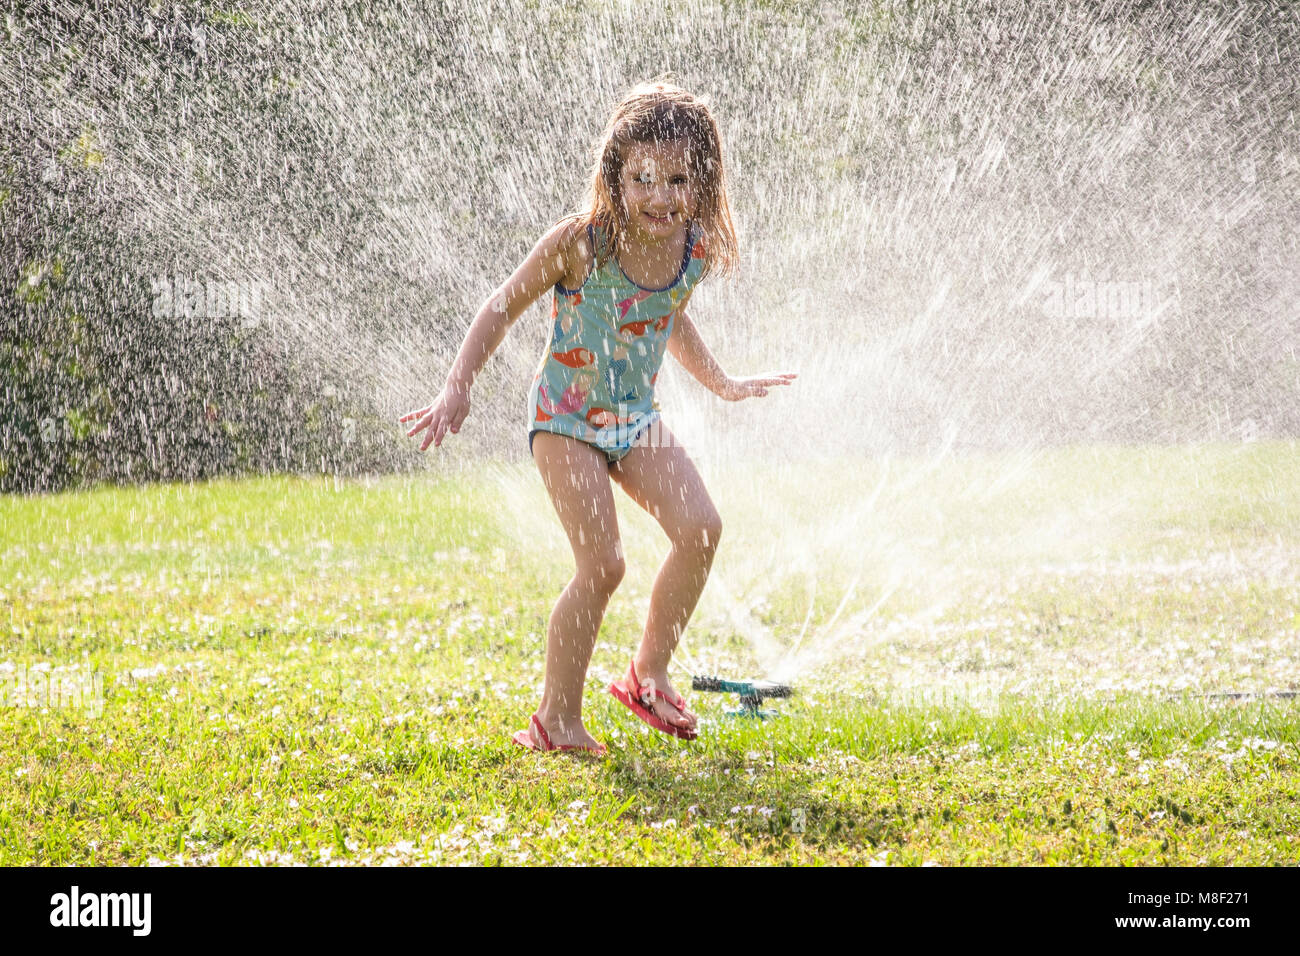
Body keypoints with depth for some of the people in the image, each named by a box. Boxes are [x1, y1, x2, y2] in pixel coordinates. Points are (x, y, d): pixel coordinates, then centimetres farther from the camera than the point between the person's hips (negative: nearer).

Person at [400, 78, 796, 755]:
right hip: (566, 418, -5)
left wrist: (721, 383, 28)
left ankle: (648, 674, 6)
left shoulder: (696, 249, -6)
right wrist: (457, 388, -15)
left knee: (700, 529, -14)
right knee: (602, 563, -16)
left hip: (635, 418, 5)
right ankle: (556, 717, 0)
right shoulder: (580, 242, -21)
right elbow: (505, 306, -9)